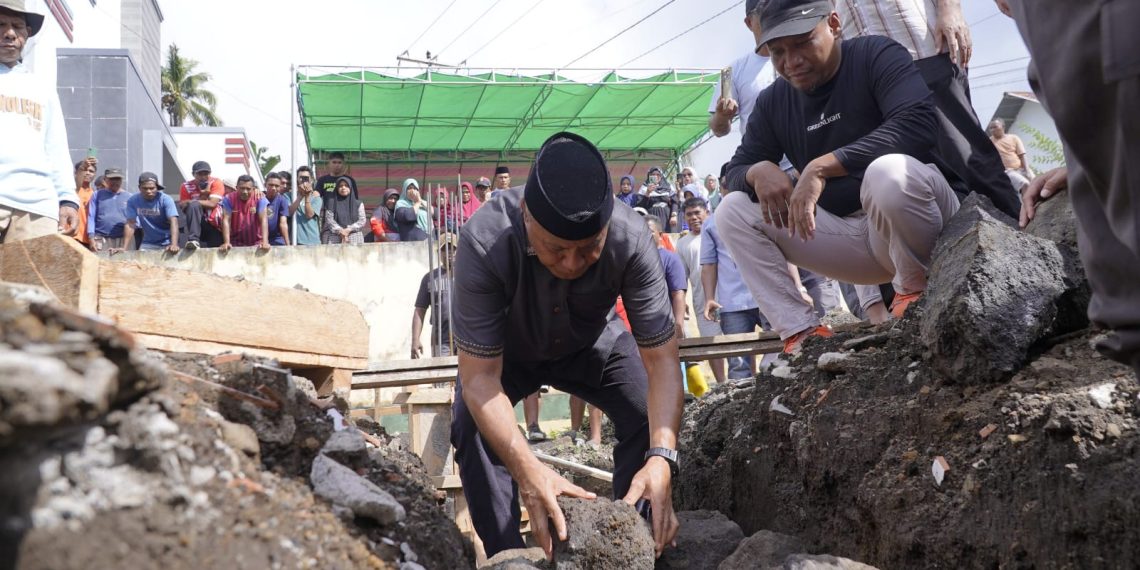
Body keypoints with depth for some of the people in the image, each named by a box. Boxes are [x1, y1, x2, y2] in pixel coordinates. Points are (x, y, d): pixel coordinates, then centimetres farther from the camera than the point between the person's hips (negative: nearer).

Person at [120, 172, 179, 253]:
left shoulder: (166, 200, -16)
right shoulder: (133, 201, -8)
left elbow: (173, 222, -27)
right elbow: (130, 224, -10)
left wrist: (174, 244, -43)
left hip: (166, 244, -3)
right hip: (147, 244, 3)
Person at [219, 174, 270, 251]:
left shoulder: (260, 198, -10)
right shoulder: (229, 198, -7)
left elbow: (263, 219, -19)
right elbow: (226, 220, -14)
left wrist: (265, 242, -31)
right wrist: (227, 242, -26)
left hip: (256, 243, 0)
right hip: (236, 244, 1)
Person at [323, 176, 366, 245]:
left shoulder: (358, 204, 14)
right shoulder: (331, 204, 11)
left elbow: (362, 220, 5)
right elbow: (329, 220, 2)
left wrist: (349, 229, -9)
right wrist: (340, 231, -14)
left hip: (354, 239, 1)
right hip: (335, 239, -1)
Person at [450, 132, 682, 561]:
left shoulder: (631, 239, -36)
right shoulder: (483, 244, -41)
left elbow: (662, 359, -33)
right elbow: (479, 376, -39)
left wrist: (661, 457, -48)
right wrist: (526, 468, -54)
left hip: (590, 343, 2)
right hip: (507, 351, -1)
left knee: (653, 416, -17)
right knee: (472, 427, -24)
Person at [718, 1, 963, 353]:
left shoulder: (876, 56, -11)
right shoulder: (773, 102, 6)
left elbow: (918, 123, -28)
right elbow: (735, 171, 9)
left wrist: (822, 166, -34)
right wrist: (759, 171, -17)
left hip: (919, 216, -5)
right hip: (852, 232, 6)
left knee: (888, 172, -39)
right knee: (733, 211, -6)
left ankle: (914, 290, -12)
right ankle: (802, 332, -15)